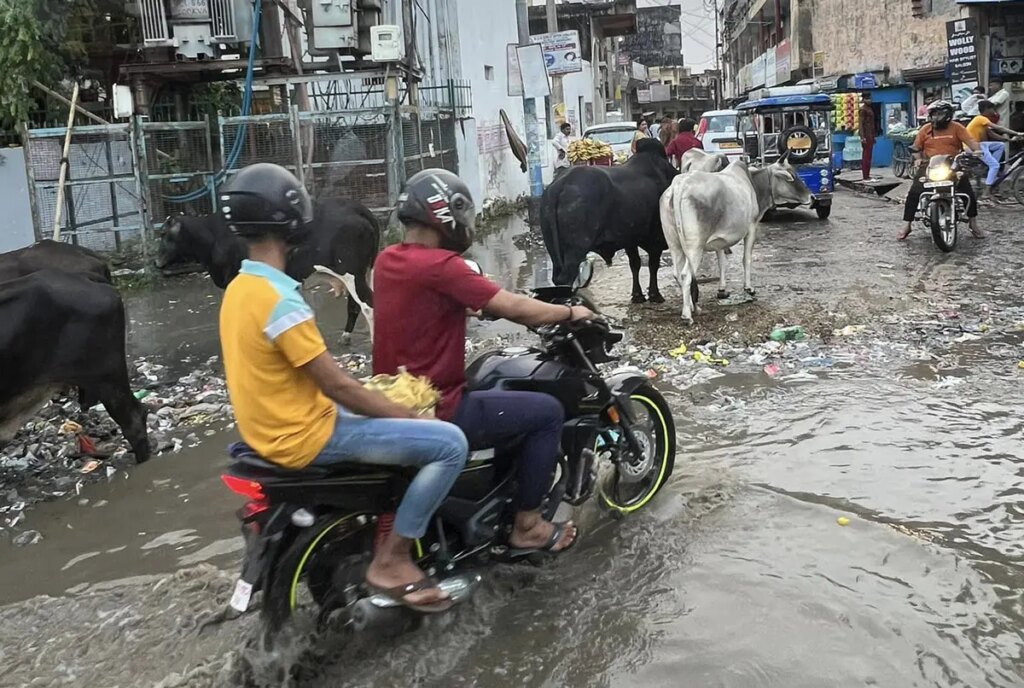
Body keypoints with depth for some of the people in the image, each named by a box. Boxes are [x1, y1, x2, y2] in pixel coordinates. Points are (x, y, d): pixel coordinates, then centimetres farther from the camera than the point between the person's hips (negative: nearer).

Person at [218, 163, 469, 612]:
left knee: (382, 410, 29)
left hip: (272, 428, 10)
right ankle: (391, 560, -3)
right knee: (450, 444, -13)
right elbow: (335, 385, -21)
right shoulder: (281, 301, -24)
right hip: (304, 437, -10)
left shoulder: (238, 288, 7)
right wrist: (406, 417, -8)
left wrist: (391, 409, 12)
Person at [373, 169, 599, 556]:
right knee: (547, 412, 1)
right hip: (435, 413, -9)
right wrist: (570, 313, -1)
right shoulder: (439, 265, -20)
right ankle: (526, 524, 11)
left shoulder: (387, 260, 5)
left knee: (495, 377, 33)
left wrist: (495, 302, 23)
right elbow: (517, 310, -17)